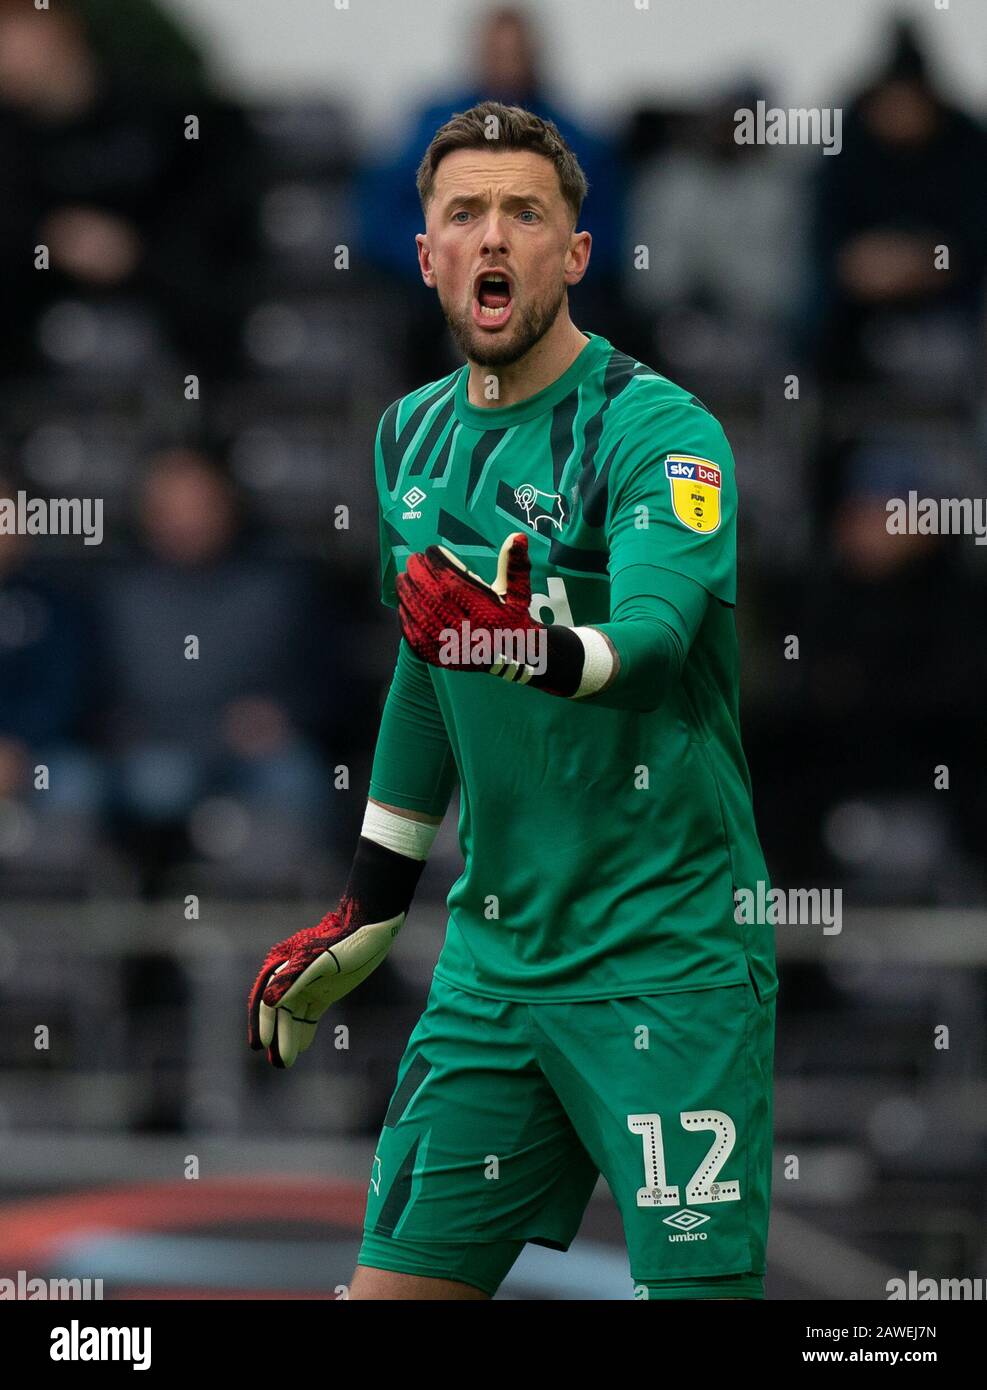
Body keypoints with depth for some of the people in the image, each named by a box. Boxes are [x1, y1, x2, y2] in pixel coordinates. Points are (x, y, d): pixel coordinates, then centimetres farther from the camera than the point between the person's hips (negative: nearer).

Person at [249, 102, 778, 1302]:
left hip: (668, 960, -6)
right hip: (491, 956, 6)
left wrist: (537, 648, -50)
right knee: (394, 1282, 5)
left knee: (699, 1288, -13)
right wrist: (368, 913, 27)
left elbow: (654, 639, -29)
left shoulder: (658, 430, -12)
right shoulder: (413, 436, 10)